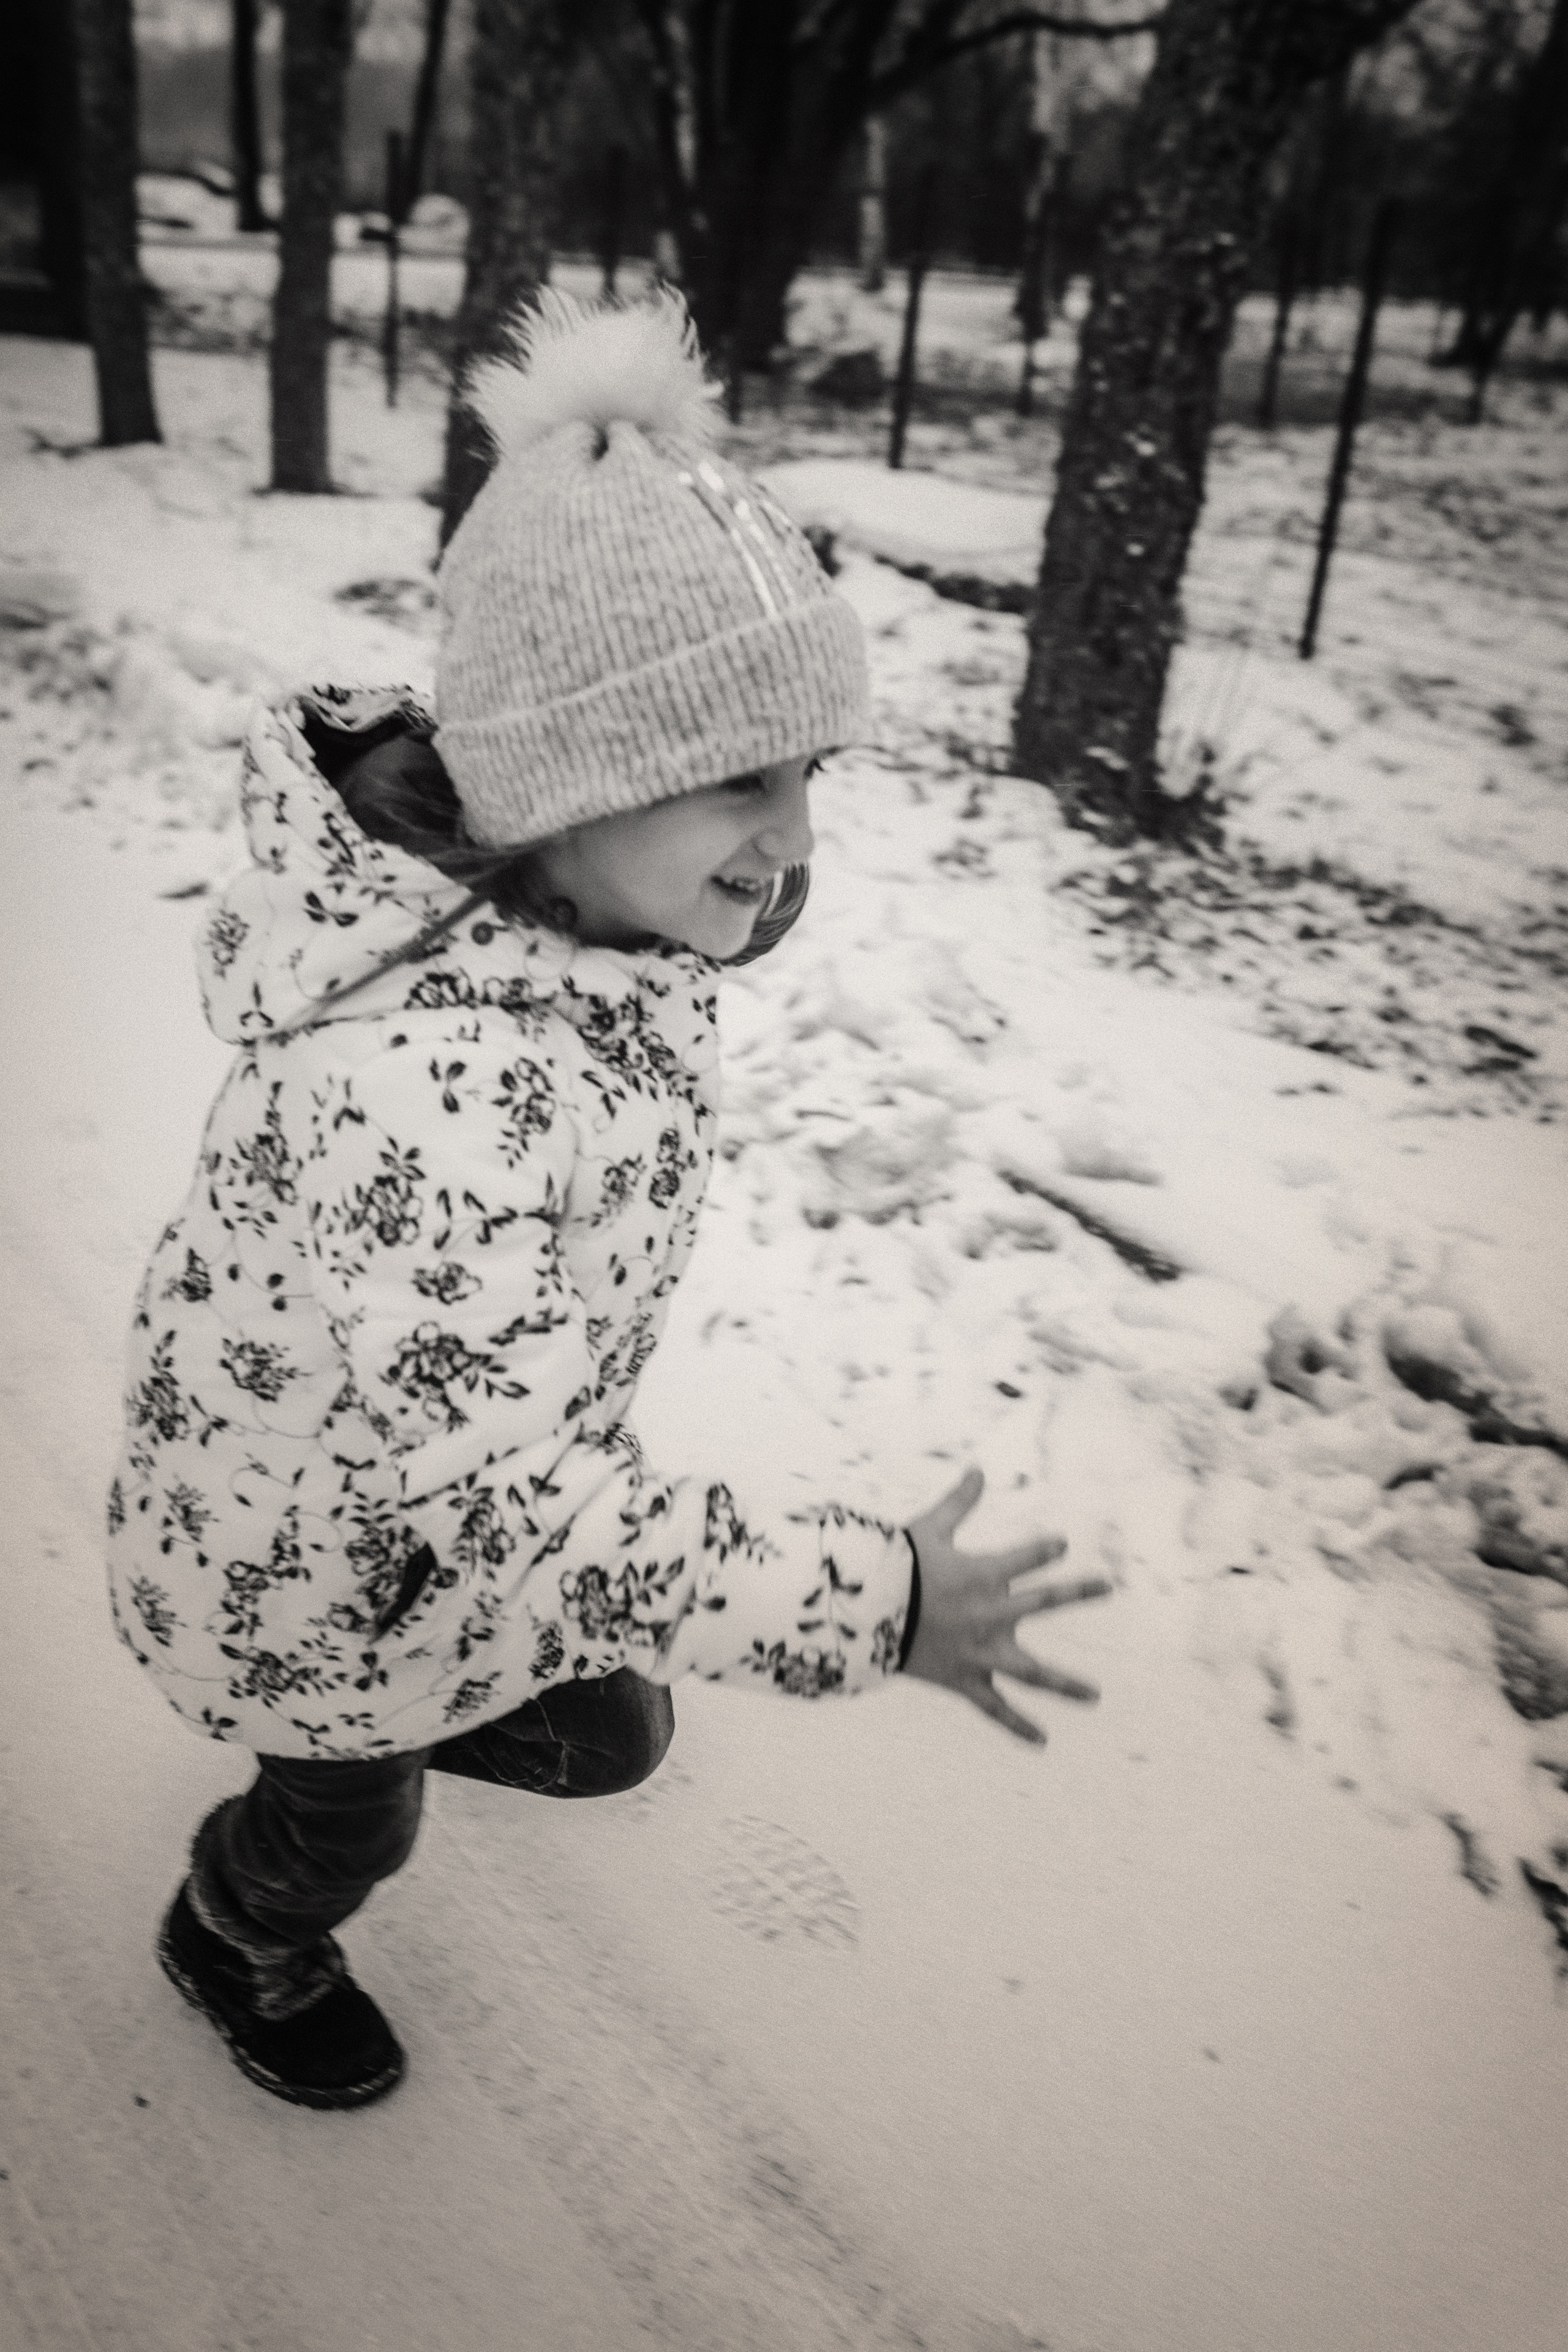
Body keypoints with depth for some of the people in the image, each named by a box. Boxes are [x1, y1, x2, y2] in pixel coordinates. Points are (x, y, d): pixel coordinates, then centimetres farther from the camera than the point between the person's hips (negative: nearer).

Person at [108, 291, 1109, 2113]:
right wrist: (871, 1604, -34)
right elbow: (512, 1498, -38)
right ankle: (241, 1948, 61)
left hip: (465, 1476, 7)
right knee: (346, 1822, 24)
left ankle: (434, 1718, 62)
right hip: (313, 1556, -7)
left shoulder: (568, 901, -17)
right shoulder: (422, 1079, -45)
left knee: (607, 1732, 27)